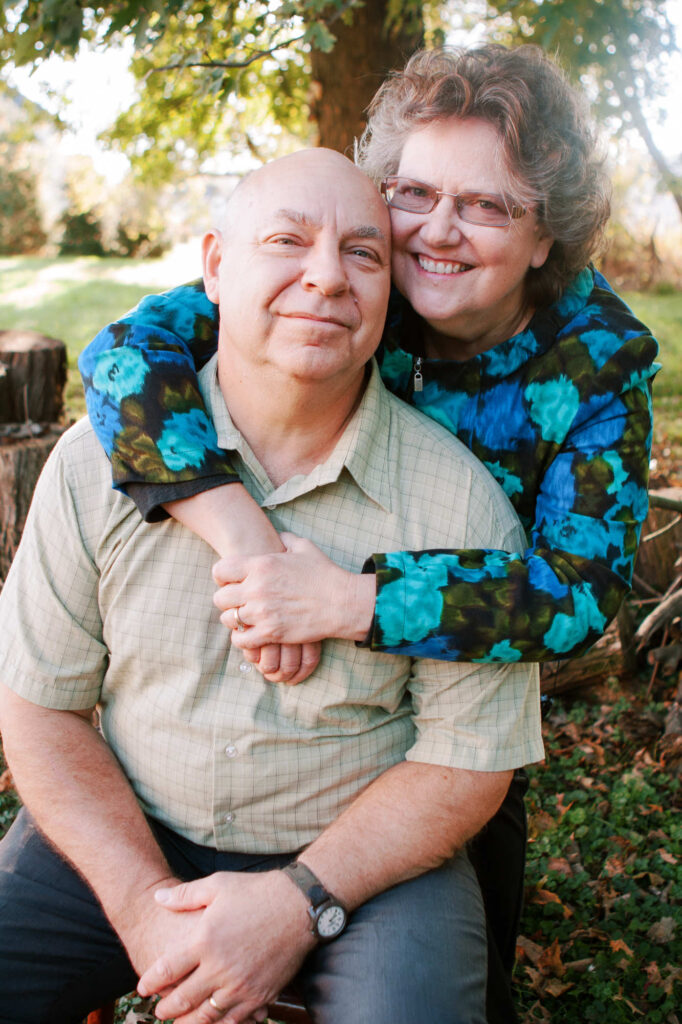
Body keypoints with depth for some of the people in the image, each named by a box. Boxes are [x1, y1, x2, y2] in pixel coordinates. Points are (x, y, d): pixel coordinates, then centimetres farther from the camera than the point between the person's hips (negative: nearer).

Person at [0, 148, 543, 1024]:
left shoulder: (461, 503, -13)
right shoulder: (102, 460, -8)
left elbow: (471, 756, -7)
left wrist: (301, 902, -18)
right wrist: (145, 907, -14)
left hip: (367, 853, -1)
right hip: (126, 834, 2)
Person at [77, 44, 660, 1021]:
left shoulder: (602, 354, -27)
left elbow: (579, 590, -34)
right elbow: (128, 347, -36)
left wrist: (352, 601, -47)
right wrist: (244, 536, -50)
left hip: (479, 653, 1)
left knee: (482, 813, 18)